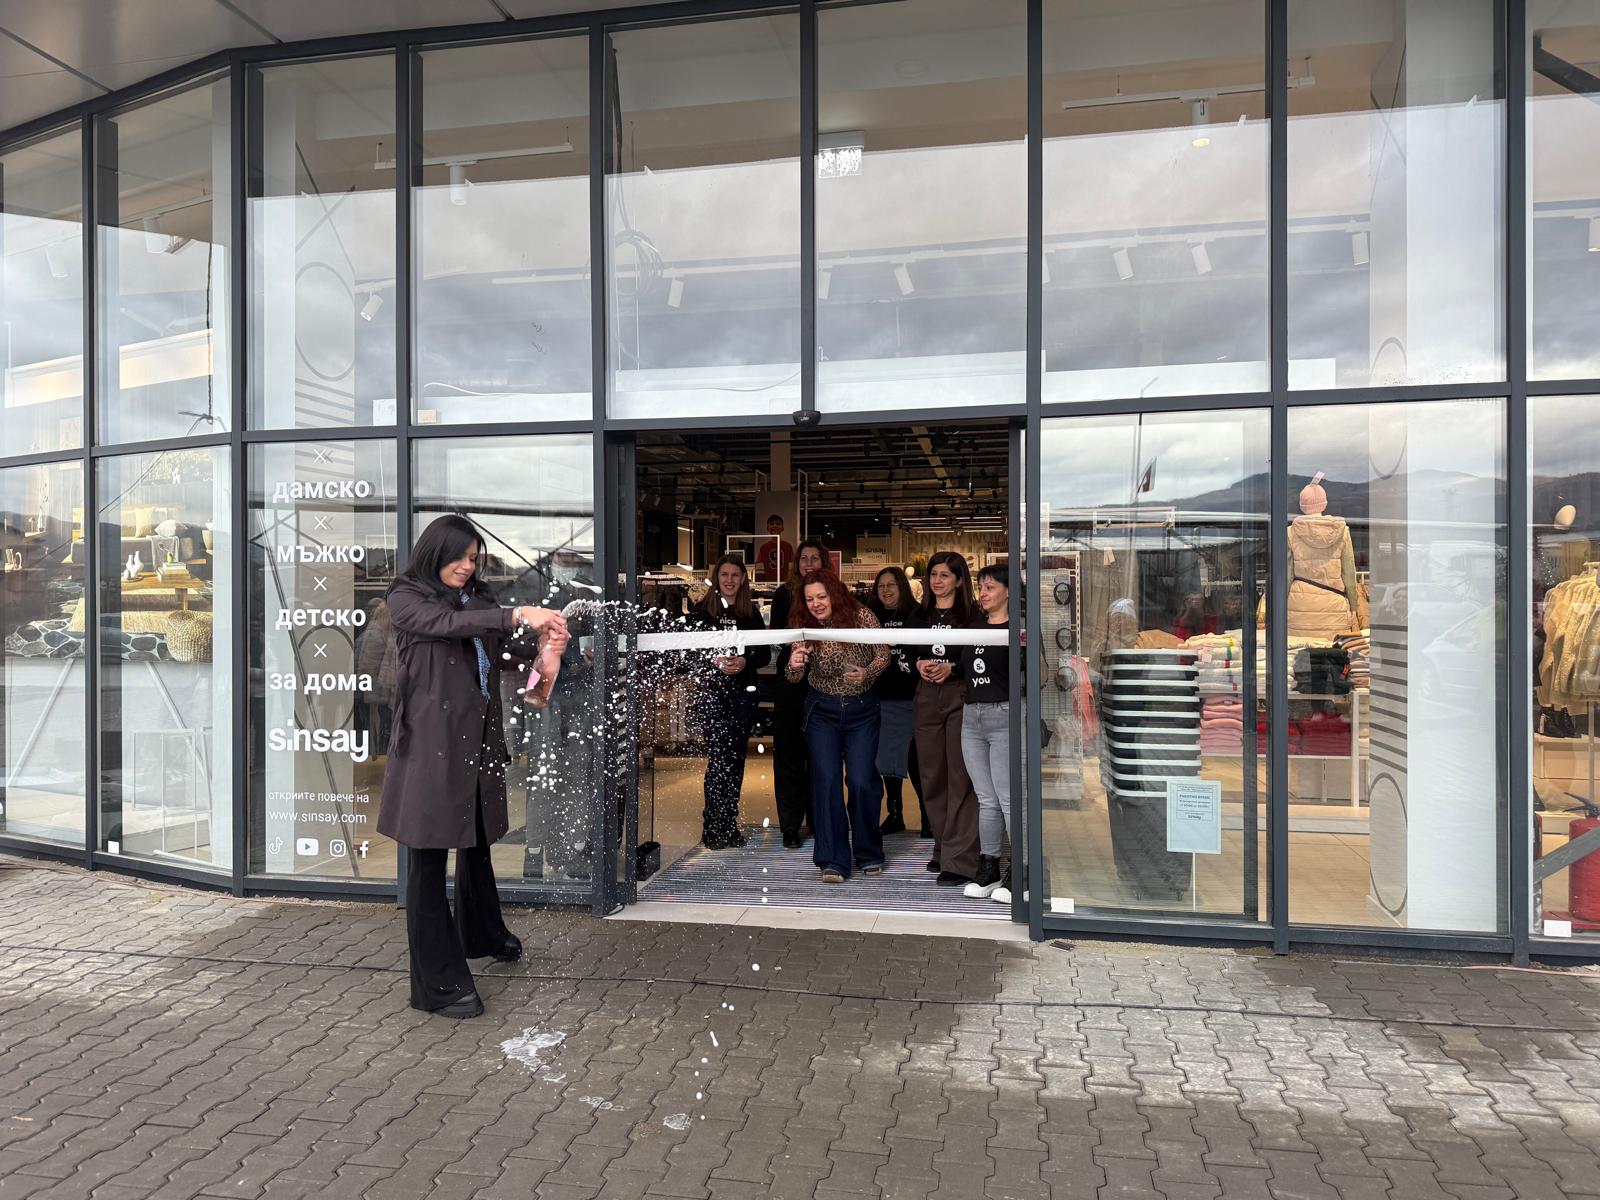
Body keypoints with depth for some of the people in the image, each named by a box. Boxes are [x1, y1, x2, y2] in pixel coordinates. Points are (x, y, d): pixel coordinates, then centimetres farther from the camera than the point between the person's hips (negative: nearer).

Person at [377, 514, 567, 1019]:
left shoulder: (478, 599, 15)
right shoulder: (406, 598, -3)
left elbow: (509, 642, 5)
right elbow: (446, 624, -21)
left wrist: (544, 640, -18)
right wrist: (518, 615, -31)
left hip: (477, 740, 6)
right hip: (430, 741, -6)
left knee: (477, 841, 21)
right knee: (430, 857, -2)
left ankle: (482, 935, 43)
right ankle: (438, 983, 6)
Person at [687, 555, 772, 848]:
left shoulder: (751, 613, 10)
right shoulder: (702, 611, 3)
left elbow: (765, 654, 9)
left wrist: (745, 661, -10)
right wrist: (714, 661, -17)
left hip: (743, 692, 3)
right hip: (711, 692, -3)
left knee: (736, 759, 7)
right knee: (719, 758, -10)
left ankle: (729, 824, 17)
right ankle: (712, 828, -2)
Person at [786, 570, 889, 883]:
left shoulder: (862, 616, -13)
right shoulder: (805, 627, -9)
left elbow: (883, 654, -6)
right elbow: (794, 678, -12)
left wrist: (867, 673, -26)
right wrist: (795, 665, -36)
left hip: (862, 709, -1)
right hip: (823, 710, 1)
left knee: (862, 781, -4)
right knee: (826, 781, -5)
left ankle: (869, 853, 18)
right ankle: (834, 860, 3)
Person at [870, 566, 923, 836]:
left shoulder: (917, 616, -2)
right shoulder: (872, 618, 9)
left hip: (912, 699, -4)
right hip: (883, 699, 4)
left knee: (916, 758, -1)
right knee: (888, 757, 9)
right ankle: (895, 815, 20)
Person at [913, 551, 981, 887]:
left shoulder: (972, 615, -2)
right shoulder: (920, 615, 14)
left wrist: (951, 668, -17)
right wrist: (918, 664, -2)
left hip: (961, 696, -5)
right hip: (927, 697, 5)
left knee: (960, 778, -7)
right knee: (932, 777, 10)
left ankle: (960, 861, -6)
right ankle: (943, 849, 24)